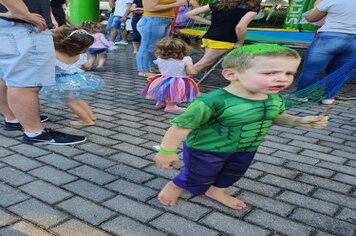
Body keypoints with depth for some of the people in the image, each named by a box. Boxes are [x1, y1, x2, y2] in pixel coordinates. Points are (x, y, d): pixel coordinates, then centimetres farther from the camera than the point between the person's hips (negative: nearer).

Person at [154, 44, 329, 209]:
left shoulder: (274, 99, -12)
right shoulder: (214, 101, -36)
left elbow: (275, 117, 9)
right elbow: (182, 124, -30)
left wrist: (298, 121, -8)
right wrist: (167, 150, -27)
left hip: (245, 150, 6)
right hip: (206, 150, -6)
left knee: (234, 174, 28)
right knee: (198, 177, 16)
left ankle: (216, 190, 57)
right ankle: (173, 187, 46)